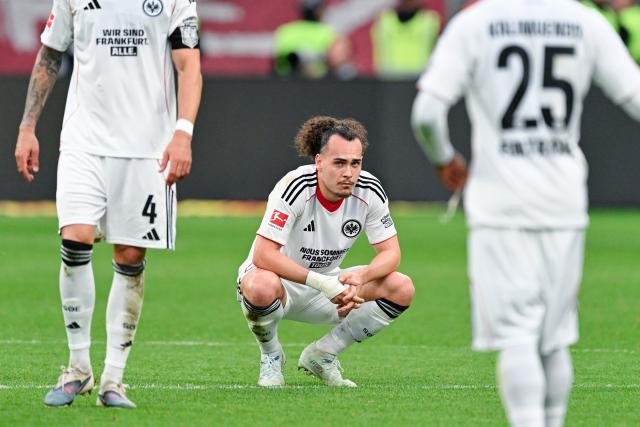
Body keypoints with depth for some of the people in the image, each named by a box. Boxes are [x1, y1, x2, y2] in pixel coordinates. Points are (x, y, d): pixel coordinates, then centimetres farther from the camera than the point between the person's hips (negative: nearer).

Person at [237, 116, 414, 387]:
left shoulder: (369, 191, -12)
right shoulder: (296, 187, -27)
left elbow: (390, 252, -9)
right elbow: (263, 255, -32)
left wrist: (359, 277, -31)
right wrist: (320, 282, -39)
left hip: (326, 284, 5)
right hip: (277, 282, -5)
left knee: (401, 289, -15)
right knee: (262, 286, -42)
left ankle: (322, 355, 3)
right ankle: (271, 355, -6)